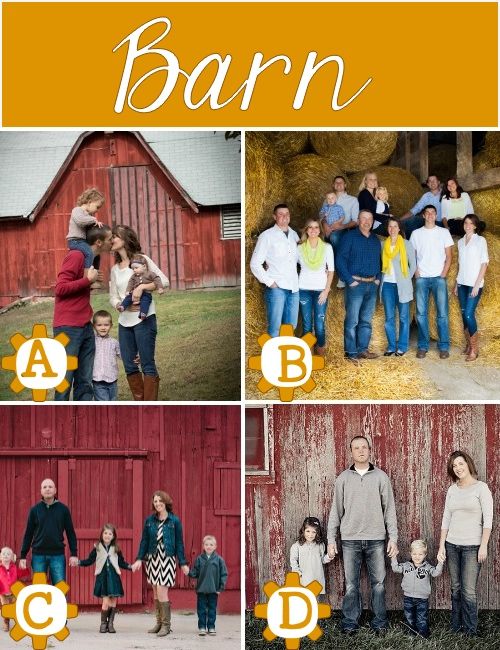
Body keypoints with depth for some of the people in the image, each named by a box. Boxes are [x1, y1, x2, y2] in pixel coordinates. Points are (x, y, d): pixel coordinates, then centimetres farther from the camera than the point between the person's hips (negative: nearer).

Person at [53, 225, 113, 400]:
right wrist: (88, 279, -15)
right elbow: (60, 288, -16)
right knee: (66, 379, -4)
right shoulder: (76, 256, -11)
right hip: (68, 327, -8)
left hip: (85, 327, 9)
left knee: (85, 381, 7)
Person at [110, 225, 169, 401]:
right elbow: (113, 296, 15)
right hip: (124, 321, 6)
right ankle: (139, 403, 16)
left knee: (147, 364, -6)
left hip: (143, 318, -6)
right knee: (129, 365, 6)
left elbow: (164, 281, -7)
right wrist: (119, 304, -8)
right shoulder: (115, 269, 15)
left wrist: (141, 287, -19)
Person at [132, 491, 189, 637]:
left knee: (161, 591, -12)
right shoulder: (149, 520, 5)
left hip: (167, 559, -4)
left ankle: (166, 625, -3)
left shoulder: (175, 521, -3)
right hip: (152, 558, 4)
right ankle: (159, 623, 17)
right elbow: (144, 541, 9)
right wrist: (139, 559, 2)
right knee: (156, 593, 8)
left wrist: (183, 563, -1)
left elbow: (179, 543, 0)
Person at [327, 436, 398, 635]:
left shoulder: (381, 477, 4)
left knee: (378, 583, 3)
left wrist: (393, 538, -2)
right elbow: (336, 511, 8)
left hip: (376, 539, 0)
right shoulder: (343, 478, 5)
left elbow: (389, 509, 4)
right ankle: (350, 623, 12)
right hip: (350, 539, 0)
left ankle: (379, 622, 13)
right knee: (351, 584, 3)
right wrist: (331, 539, 3)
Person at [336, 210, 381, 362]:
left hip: (372, 285, 6)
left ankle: (363, 349, 16)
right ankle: (351, 352, -3)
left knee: (366, 320, 9)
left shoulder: (375, 240, 15)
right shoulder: (350, 237, -3)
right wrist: (349, 280, -13)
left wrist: (378, 278, 8)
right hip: (356, 284, -6)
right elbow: (340, 260, -9)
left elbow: (379, 261, 23)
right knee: (352, 320, -6)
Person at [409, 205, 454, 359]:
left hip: (439, 277, -1)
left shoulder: (444, 232, 7)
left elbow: (448, 257, 5)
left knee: (442, 313, -6)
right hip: (421, 278, 1)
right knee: (421, 313, -1)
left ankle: (444, 347, -2)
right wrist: (416, 273, -3)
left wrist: (443, 275, -4)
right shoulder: (416, 233, 9)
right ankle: (422, 346, 5)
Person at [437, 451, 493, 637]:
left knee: (468, 590, -8)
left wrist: (484, 545, -12)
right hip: (452, 545, 5)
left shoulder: (481, 487, -3)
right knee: (456, 588, 8)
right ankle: (456, 627, 15)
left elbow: (488, 519, -7)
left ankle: (471, 631, -1)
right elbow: (446, 519, 13)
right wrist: (441, 545, 8)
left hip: (472, 545, -5)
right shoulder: (452, 490, 11)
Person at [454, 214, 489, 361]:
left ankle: (474, 349, -5)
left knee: (469, 314, -12)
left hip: (474, 283, -5)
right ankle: (469, 344, 14)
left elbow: (484, 263, -7)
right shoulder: (461, 241, 13)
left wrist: (477, 284, -13)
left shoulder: (480, 240, -4)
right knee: (464, 314, 4)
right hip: (462, 283, 6)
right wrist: (456, 283, 12)